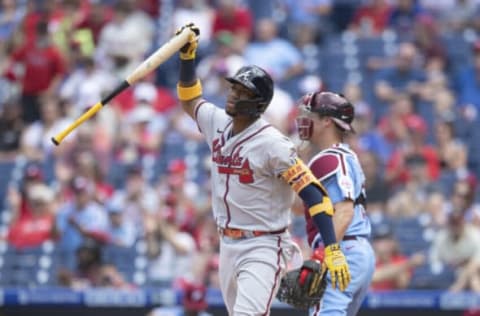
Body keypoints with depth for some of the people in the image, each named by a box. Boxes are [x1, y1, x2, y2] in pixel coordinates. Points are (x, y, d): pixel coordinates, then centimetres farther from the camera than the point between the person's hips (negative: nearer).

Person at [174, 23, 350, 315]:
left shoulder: (272, 143, -19)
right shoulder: (218, 123, 3)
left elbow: (313, 193, -21)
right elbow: (189, 100, 24)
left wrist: (332, 250, -30)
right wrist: (187, 54, 8)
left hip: (263, 247, -8)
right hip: (228, 245, 8)